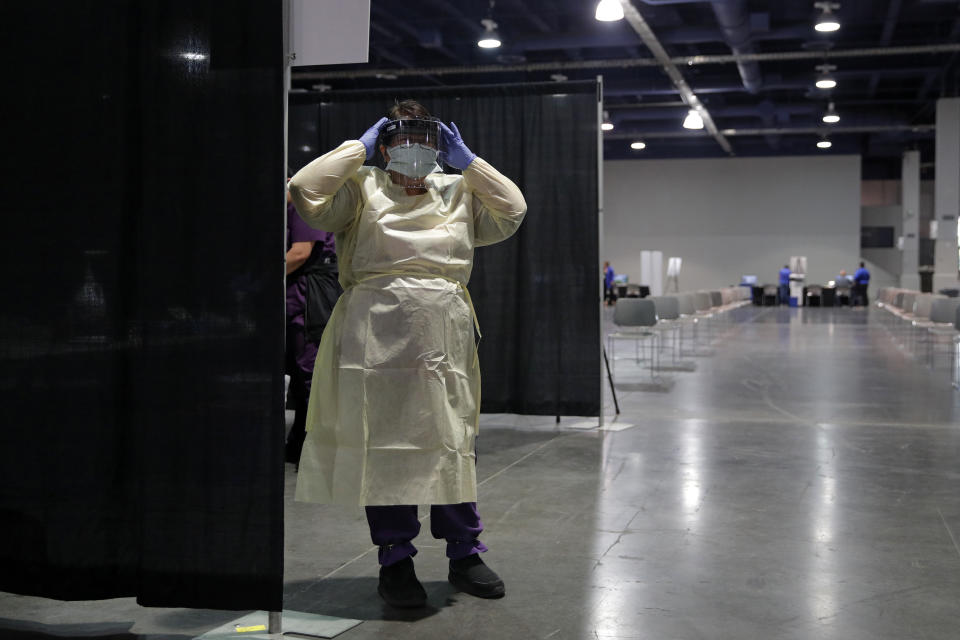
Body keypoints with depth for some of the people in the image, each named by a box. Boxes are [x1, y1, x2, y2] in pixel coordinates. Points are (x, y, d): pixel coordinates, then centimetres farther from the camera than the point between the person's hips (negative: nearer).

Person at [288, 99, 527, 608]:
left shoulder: (458, 193, 19)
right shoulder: (362, 189, 6)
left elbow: (512, 210, 11)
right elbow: (305, 192, -8)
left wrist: (466, 160, 10)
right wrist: (356, 148, 0)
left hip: (447, 336, 4)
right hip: (378, 337, -3)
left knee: (453, 443, 8)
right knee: (385, 445, -1)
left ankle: (464, 555, 19)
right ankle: (395, 561, 11)